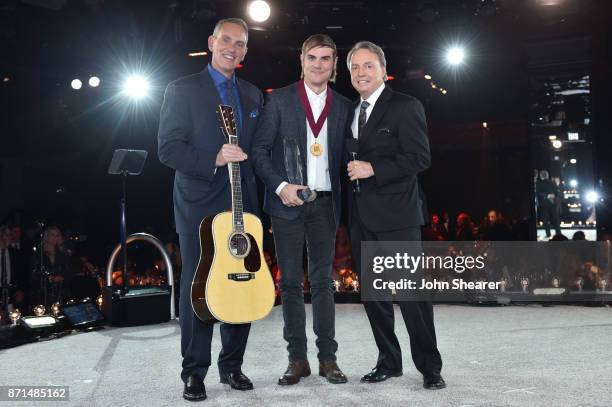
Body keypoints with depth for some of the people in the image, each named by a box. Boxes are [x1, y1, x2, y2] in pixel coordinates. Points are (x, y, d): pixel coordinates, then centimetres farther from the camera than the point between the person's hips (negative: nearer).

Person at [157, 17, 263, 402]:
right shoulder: (182, 89, -1)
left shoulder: (253, 95, 15)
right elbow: (168, 148, -9)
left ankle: (232, 364, 21)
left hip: (243, 205, 5)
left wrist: (255, 188, 4)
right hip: (199, 206, -4)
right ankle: (195, 371, 11)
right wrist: (214, 159, -21)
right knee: (197, 289, 0)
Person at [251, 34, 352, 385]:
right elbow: (260, 150, -1)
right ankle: (297, 359, 12)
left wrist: (342, 200, -2)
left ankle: (328, 358, 12)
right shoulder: (280, 100, 2)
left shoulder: (344, 107, 9)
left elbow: (344, 157, 10)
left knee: (323, 281, 5)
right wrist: (280, 186, -13)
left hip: (325, 204, 2)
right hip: (288, 202, -1)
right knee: (291, 282, 3)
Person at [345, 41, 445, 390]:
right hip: (362, 216, 7)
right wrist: (352, 173, 5)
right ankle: (389, 362, 22)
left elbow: (420, 157, -13)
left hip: (396, 214, -7)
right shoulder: (351, 111, 16)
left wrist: (373, 170, -18)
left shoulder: (406, 107, -5)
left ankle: (429, 366, 8)